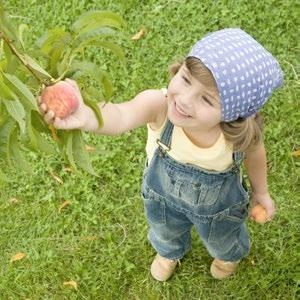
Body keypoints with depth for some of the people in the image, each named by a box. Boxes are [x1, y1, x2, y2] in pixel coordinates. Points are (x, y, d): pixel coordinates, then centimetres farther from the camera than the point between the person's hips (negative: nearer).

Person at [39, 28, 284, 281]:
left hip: (218, 206, 0)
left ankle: (231, 254, 73)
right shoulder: (159, 104, -44)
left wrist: (261, 191, 5)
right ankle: (171, 252, 74)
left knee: (222, 240, 34)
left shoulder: (241, 132, -39)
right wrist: (85, 116, -89)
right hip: (164, 194, 1)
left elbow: (254, 153, -14)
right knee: (165, 232, 36)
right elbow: (122, 116, -66)